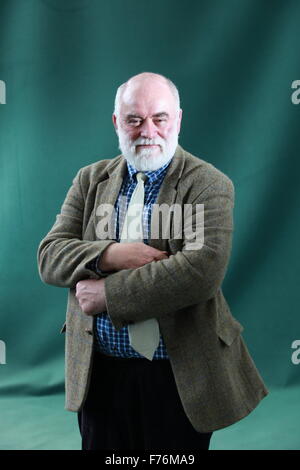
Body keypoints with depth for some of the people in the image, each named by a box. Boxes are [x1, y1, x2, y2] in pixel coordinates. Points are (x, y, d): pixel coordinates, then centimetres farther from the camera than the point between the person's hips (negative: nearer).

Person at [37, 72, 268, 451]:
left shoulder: (209, 185, -8)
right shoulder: (91, 179, 7)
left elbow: (202, 271, -22)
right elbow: (49, 255, 0)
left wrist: (108, 292, -19)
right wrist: (110, 255, -19)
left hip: (179, 376, -3)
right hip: (99, 372, 4)